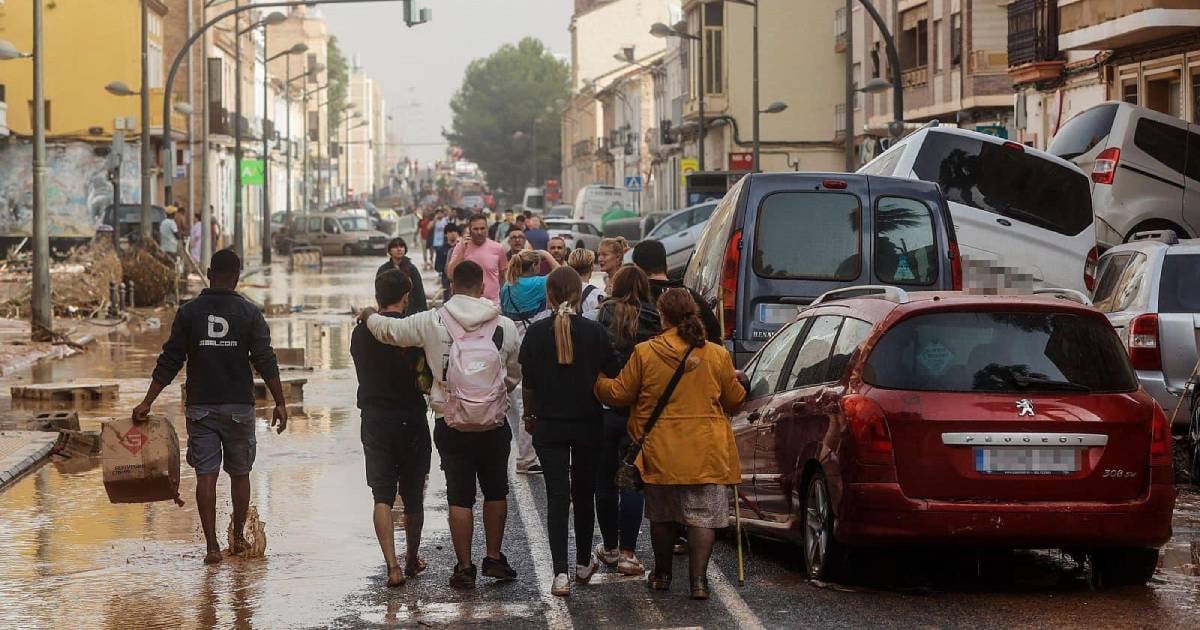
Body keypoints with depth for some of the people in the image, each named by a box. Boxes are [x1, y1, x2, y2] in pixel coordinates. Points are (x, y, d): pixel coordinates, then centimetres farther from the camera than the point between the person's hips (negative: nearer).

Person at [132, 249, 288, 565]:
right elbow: (265, 361, -6)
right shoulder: (249, 312, -2)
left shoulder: (189, 312, 0)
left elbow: (169, 362, -1)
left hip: (200, 406, 0)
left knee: (206, 474, 0)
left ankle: (212, 546, -6)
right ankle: (238, 537, 25)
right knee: (239, 473, 15)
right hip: (239, 406, 0)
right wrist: (280, 403, -1)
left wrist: (147, 403, 3)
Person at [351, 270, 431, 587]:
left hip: (374, 421, 1)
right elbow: (426, 380, -8)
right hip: (410, 419, -1)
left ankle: (392, 565, -14)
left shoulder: (361, 332, 1)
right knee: (413, 496, 14)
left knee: (382, 496, 1)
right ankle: (412, 560, 28)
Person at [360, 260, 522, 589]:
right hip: (494, 423, 1)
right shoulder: (504, 325, -2)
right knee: (496, 492, 16)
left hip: (450, 423, -1)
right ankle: (494, 558, 20)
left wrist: (369, 315, 24)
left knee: (460, 497, 5)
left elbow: (388, 329, 2)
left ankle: (464, 567, 7)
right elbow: (514, 374, 10)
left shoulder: (431, 322, -7)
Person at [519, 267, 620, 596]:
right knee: (584, 494, 17)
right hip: (588, 422, 1)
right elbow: (611, 377, -3)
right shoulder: (595, 332, -8)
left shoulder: (537, 332, -8)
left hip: (549, 425, -1)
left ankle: (561, 573, -10)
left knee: (557, 496, -1)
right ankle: (583, 563, 29)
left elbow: (528, 382, -3)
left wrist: (530, 415, 12)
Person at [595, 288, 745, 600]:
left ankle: (662, 574, 27)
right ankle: (698, 579, -5)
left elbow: (619, 393, 1)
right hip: (706, 452, 0)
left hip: (661, 451, 0)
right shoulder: (717, 355, -3)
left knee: (662, 515, 16)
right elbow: (734, 400, 7)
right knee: (703, 516, 2)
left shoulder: (645, 353, -7)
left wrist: (598, 381, 21)